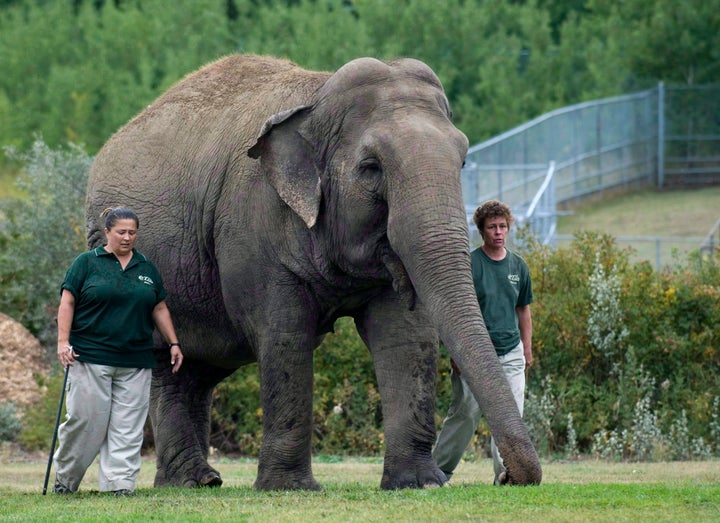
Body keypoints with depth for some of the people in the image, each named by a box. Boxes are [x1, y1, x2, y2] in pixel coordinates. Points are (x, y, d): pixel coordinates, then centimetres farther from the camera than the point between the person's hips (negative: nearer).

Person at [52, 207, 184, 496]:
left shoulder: (147, 269, 16)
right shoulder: (87, 263, 3)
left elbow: (159, 309, 21)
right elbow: (67, 303, 0)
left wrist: (173, 343, 14)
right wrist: (63, 341, -10)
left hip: (135, 362, 4)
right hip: (91, 358, -4)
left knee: (128, 428, -2)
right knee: (85, 419, -5)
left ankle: (120, 483, -2)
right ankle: (64, 478, 11)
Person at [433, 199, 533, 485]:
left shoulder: (518, 266, 11)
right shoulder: (468, 264, -5)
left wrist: (527, 349, 17)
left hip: (510, 354, 4)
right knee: (465, 413, -2)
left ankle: (506, 470, -12)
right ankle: (439, 470, 10)